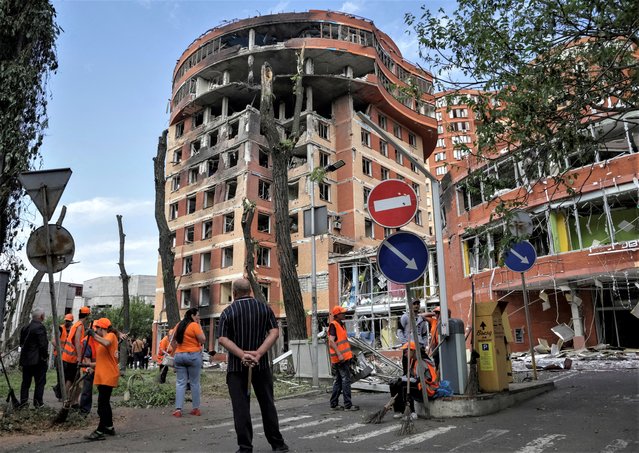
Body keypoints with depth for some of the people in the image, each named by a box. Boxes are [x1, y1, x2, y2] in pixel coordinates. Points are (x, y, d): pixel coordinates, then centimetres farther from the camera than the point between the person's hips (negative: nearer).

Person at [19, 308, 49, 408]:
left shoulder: (25, 327, 8)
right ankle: (38, 402, 4)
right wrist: (45, 356, -7)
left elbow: (21, 343, 14)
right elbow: (43, 344, -19)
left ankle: (23, 401, 16)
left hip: (25, 359, 7)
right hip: (37, 360, -7)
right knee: (40, 381, 2)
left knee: (26, 381, 14)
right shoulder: (40, 327, -16)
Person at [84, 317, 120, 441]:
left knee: (103, 404, -8)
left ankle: (100, 432, -6)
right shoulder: (106, 338, 21)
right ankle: (109, 427, 27)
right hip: (104, 376, 11)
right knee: (104, 403, 18)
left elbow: (107, 343, -35)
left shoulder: (111, 335, -9)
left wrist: (94, 334, -26)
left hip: (108, 376, -11)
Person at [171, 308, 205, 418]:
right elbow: (203, 340, -9)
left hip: (179, 356, 5)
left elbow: (172, 341, 14)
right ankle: (196, 409, 10)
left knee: (180, 383, 6)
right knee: (194, 383, 4)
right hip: (193, 356, -5)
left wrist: (176, 351, 18)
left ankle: (178, 409, 0)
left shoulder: (178, 325, 10)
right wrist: (200, 326, -2)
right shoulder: (194, 325, -10)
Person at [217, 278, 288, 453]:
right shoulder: (264, 308, 2)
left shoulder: (228, 312, -3)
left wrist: (242, 355, -19)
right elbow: (274, 332, -9)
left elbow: (222, 339, -12)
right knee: (267, 404, 13)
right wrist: (259, 353, -17)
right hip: (261, 365, 2)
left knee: (241, 406, 5)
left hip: (236, 366, -2)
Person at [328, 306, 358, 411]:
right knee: (346, 380, -6)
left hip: (345, 357, 10)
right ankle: (348, 405, -1)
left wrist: (349, 352, 23)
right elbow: (331, 342, -22)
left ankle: (334, 404, 19)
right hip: (340, 358, -10)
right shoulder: (333, 325, -13)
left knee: (338, 381, 13)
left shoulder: (341, 324, 17)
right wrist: (339, 354, -28)